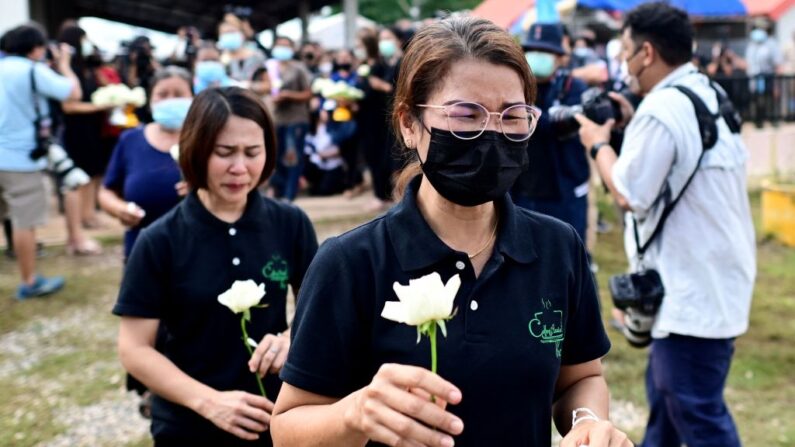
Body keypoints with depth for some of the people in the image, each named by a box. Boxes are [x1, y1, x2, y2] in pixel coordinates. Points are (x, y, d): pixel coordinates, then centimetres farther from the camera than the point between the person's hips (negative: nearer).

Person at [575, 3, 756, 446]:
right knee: (665, 386, 25)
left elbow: (630, 194, -18)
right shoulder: (709, 93, 9)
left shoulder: (662, 108, -22)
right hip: (715, 272, 11)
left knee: (698, 411, -3)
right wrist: (633, 126, 13)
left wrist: (600, 144, -3)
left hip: (695, 286, -11)